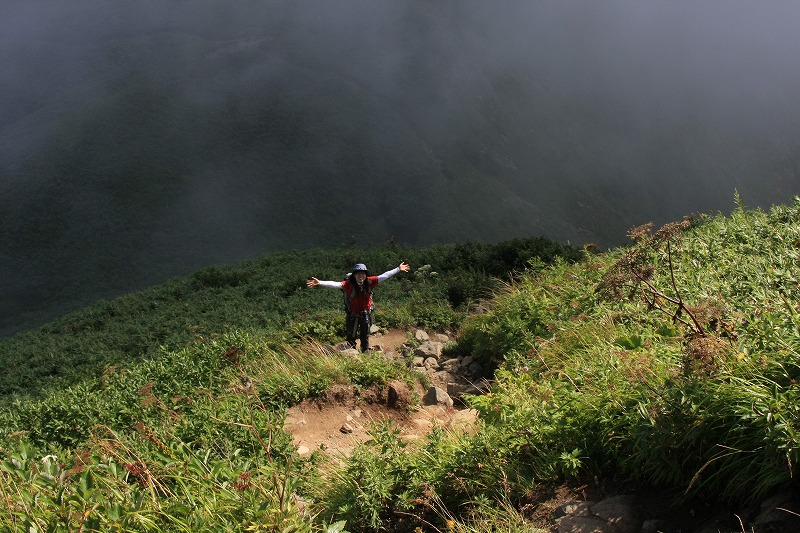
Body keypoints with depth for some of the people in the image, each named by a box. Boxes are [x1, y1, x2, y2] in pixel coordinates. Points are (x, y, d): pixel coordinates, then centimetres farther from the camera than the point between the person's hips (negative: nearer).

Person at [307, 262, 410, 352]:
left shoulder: (369, 282, -18)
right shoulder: (349, 284, -26)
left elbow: (384, 276, -16)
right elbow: (335, 284, -38)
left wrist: (398, 269, -17)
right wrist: (320, 283, -52)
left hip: (366, 314, 2)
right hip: (352, 315, -2)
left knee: (365, 338, 19)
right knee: (351, 338, 11)